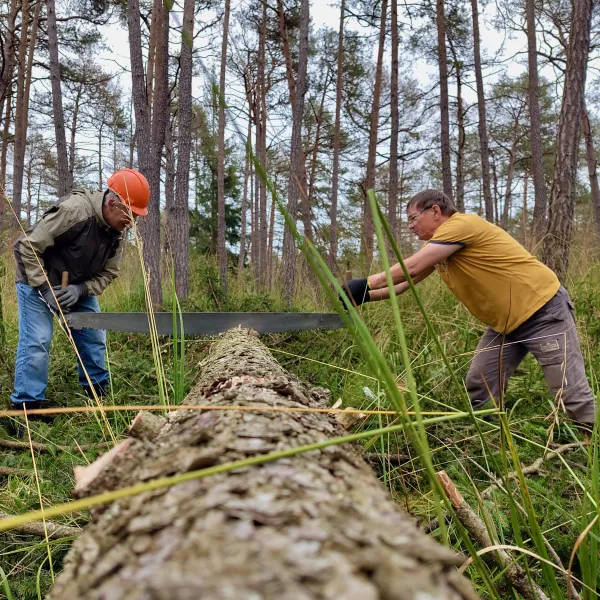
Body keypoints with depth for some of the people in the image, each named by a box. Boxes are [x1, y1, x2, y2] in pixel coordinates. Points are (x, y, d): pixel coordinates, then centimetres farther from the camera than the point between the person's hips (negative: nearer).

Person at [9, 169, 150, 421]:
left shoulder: (118, 230, -9)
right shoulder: (73, 210, -32)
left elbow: (108, 273, -4)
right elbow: (26, 247, -27)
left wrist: (81, 290, -22)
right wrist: (44, 289, -28)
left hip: (80, 286, 7)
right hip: (38, 281, -7)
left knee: (94, 337, 6)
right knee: (36, 341, -13)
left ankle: (99, 394, 20)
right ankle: (27, 406, -6)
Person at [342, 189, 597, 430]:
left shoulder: (460, 224, -20)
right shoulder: (438, 247, 9)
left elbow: (411, 268, -24)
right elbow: (406, 281, 10)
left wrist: (365, 284, -18)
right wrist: (365, 296, -1)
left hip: (543, 310, -9)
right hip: (505, 322, 9)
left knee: (571, 393, -6)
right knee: (478, 387, 7)